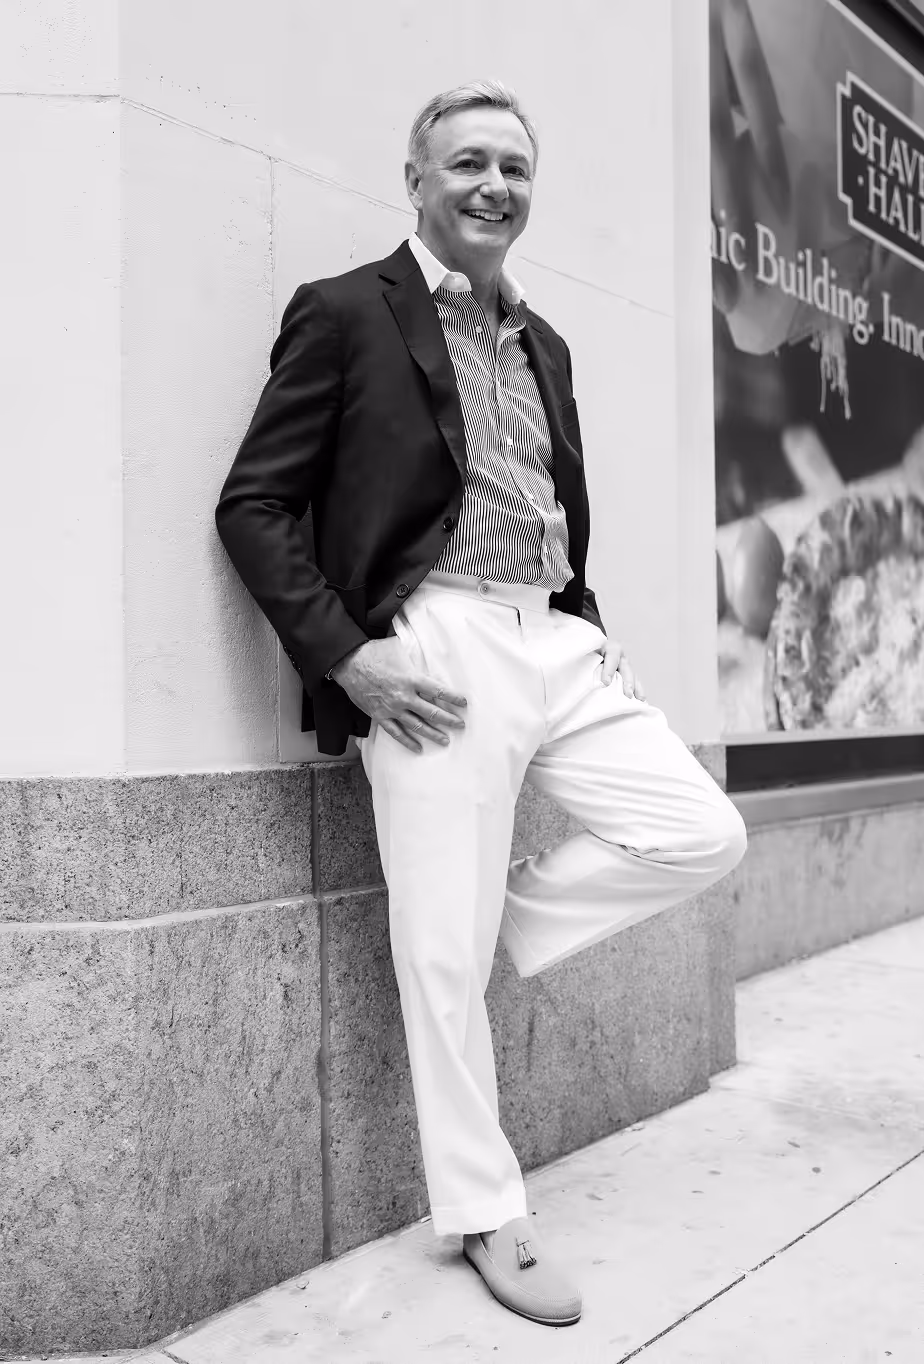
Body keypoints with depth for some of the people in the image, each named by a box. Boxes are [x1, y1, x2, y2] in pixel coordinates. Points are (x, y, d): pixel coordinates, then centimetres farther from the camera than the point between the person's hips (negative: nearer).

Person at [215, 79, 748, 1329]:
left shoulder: (543, 343, 20)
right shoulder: (346, 313, 0)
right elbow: (253, 506, -5)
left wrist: (592, 626, 12)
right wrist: (346, 654, -14)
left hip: (558, 642, 7)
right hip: (432, 651, -6)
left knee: (704, 836, -1)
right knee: (442, 958, 0)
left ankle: (506, 922, 18)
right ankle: (487, 1219, 18)